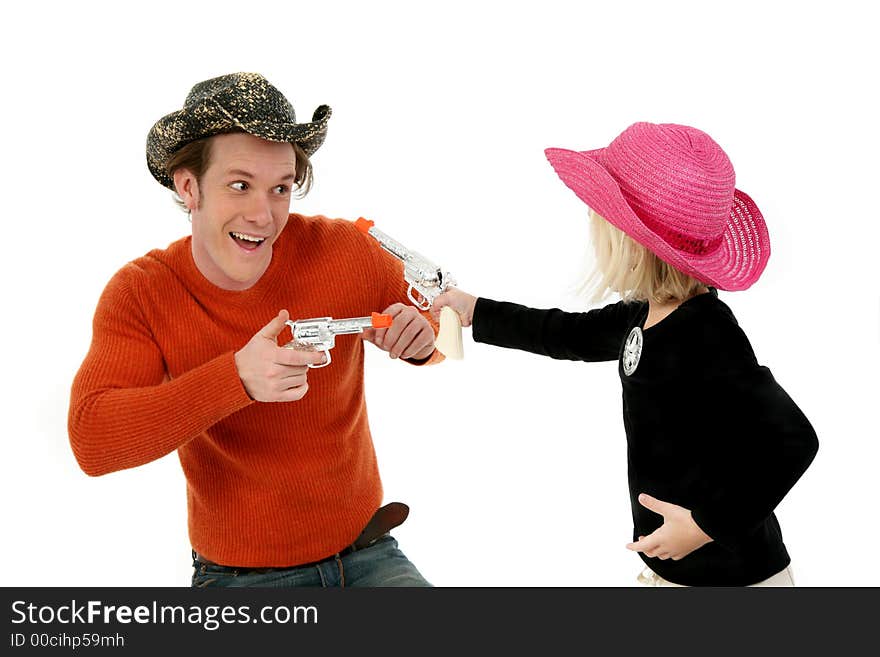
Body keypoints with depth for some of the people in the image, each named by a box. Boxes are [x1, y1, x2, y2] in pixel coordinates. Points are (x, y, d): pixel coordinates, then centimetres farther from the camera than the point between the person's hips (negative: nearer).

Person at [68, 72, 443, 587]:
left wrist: (421, 335, -17)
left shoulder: (345, 250, -9)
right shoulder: (140, 292, -10)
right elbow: (91, 440, -22)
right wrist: (237, 379, -34)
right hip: (236, 576, 0)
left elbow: (441, 322, 7)